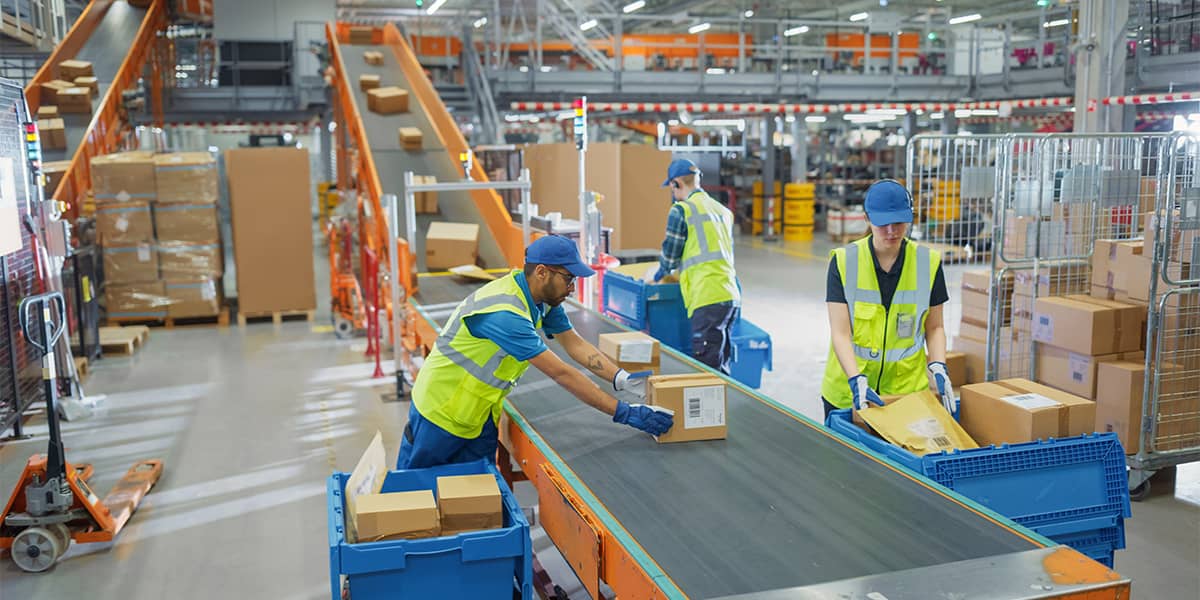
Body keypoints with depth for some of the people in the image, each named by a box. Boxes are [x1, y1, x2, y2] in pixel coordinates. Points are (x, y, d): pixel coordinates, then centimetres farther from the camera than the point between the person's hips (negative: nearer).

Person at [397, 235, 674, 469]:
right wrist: (623, 413, -33)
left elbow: (576, 345, -1)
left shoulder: (544, 299, -6)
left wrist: (623, 379, -16)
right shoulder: (505, 313, -34)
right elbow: (560, 373, -35)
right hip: (441, 412, -8)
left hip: (481, 416, 8)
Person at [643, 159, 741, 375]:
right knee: (721, 366, 13)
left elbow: (670, 256, 3)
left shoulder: (681, 211, -2)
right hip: (732, 296, 8)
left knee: (707, 367, -6)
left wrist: (655, 276, 24)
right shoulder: (723, 210, 20)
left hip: (708, 299, -8)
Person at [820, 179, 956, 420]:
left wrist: (938, 366, -9)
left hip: (907, 389, 1)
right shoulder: (843, 261, -8)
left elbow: (934, 328, 8)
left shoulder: (928, 262, -2)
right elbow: (840, 333, -12)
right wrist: (857, 381, -24)